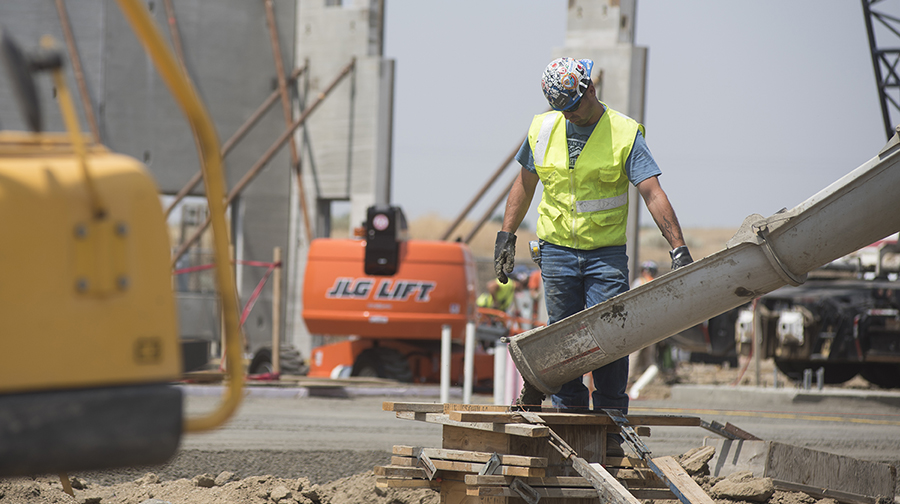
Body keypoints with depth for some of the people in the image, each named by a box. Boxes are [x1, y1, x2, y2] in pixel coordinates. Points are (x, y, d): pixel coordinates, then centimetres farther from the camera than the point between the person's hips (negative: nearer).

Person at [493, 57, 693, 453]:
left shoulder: (624, 134, -8)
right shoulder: (543, 129, 4)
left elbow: (653, 194, -13)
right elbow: (525, 184, 18)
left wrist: (678, 248, -20)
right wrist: (506, 235, 14)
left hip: (607, 253, -3)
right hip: (557, 251, 3)